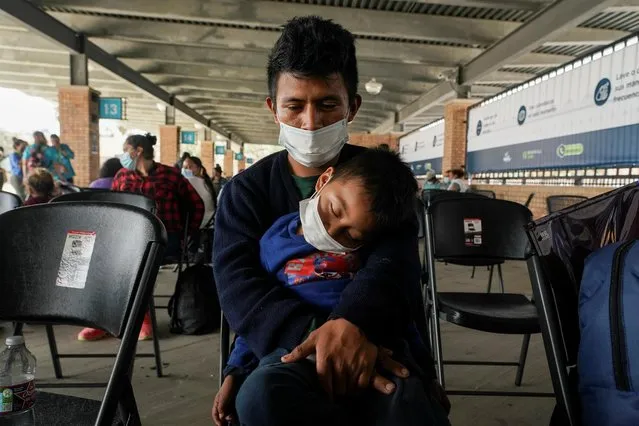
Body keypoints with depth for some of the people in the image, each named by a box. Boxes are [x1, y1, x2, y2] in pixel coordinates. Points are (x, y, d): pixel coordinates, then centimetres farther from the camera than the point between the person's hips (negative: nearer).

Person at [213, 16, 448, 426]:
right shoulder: (246, 191, 4)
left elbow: (394, 257, -13)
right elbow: (240, 286, -10)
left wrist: (350, 320, -34)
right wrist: (316, 331, -28)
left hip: (381, 337, -1)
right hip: (296, 343, 2)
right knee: (266, 393, -32)